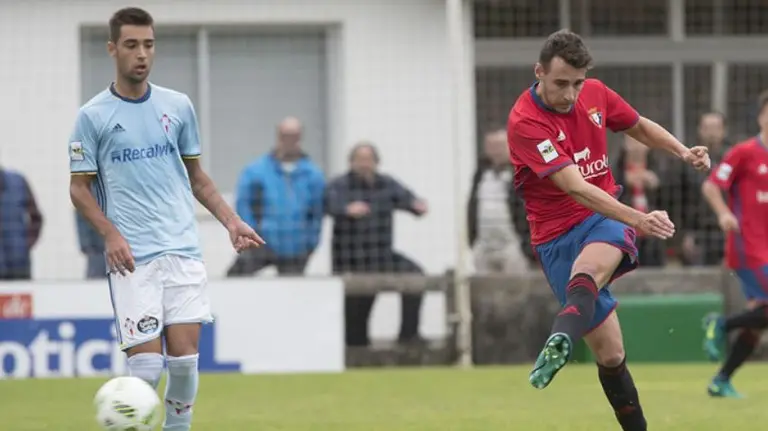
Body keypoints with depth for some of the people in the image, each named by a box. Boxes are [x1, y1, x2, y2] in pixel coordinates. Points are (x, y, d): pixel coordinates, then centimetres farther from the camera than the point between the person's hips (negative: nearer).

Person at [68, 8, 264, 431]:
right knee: (146, 364, -11)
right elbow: (79, 188, 3)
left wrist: (230, 220, 7)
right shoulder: (93, 116, 1)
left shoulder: (178, 106, 11)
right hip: (132, 260, -3)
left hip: (183, 252, 3)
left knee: (184, 358, -2)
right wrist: (110, 234, -12)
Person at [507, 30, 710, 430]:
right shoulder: (525, 122, -18)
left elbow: (640, 127, 22)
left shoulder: (595, 93, 1)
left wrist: (683, 151, 3)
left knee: (590, 266, -37)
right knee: (609, 353, -5)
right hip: (557, 234, -2)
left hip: (605, 217, 2)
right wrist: (637, 218, -39)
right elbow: (575, 187, -28)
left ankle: (561, 342, -64)